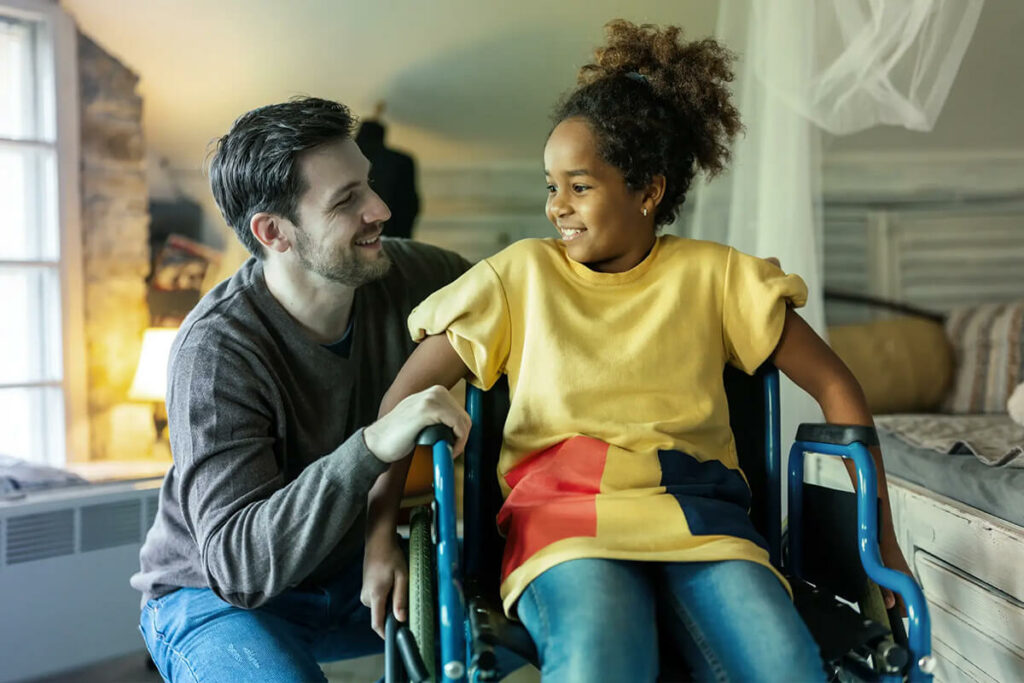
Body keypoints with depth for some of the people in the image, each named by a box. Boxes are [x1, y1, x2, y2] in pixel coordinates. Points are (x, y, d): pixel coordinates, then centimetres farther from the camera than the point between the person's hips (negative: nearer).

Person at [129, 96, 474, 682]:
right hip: (216, 595, -4)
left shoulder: (403, 277, -12)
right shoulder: (217, 348, -27)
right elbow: (239, 565, -32)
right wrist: (373, 447, -45)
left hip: (349, 572, 5)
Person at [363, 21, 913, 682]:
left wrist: (882, 541, 5)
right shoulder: (522, 274, 7)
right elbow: (405, 397, 5)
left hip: (701, 524, 2)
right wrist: (381, 536, -8)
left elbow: (835, 386, 11)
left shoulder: (714, 275, 8)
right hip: (565, 511, -1)